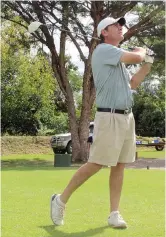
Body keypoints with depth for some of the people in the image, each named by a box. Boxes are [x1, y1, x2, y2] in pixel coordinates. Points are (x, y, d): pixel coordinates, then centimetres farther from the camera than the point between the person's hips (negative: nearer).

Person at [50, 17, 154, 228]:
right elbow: (135, 57, -17)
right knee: (95, 164, -8)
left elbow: (132, 84, 25)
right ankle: (61, 200, 5)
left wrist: (147, 64, 15)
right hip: (110, 117, -9)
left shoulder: (119, 59, 21)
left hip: (127, 117, 9)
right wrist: (141, 51, 7)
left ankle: (114, 214, 8)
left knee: (119, 166, 5)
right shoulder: (103, 50, -8)